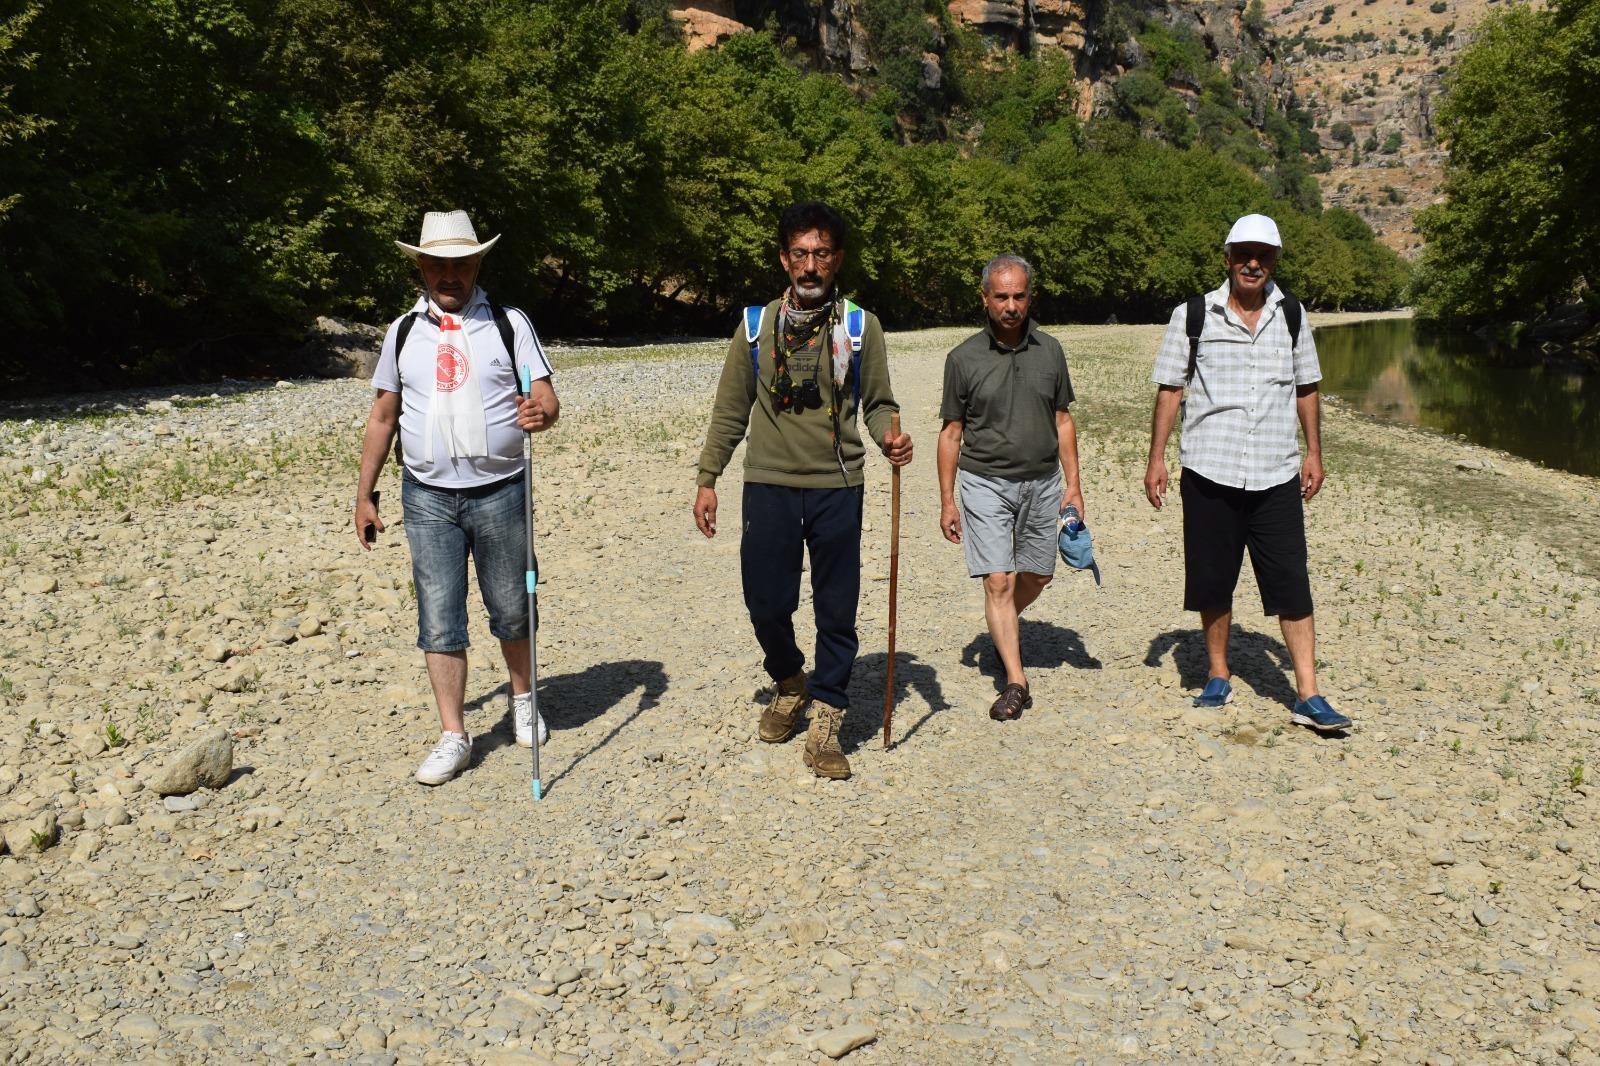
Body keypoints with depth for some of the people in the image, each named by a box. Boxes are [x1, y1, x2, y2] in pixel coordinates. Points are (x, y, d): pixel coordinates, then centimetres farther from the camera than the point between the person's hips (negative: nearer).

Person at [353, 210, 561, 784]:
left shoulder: (510, 324, 2)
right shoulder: (403, 332, 8)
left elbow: (546, 398, -5)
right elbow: (382, 418, 13)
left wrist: (543, 413, -30)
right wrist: (364, 495, 11)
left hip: (500, 493, -1)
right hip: (428, 497, 2)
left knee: (512, 610, 9)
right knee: (439, 618, 0)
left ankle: (523, 697, 35)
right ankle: (453, 737, 9)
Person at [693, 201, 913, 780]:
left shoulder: (860, 326, 5)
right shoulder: (756, 325, 7)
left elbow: (877, 403, 8)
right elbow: (730, 411, 10)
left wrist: (889, 436, -14)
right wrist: (707, 478, 7)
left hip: (837, 487, 0)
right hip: (769, 485, 1)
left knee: (836, 612, 2)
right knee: (766, 603, 2)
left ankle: (825, 721, 16)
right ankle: (789, 684, 31)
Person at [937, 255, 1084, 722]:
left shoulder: (1049, 351, 4)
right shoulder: (964, 358, -5)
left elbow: (1062, 420, 10)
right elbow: (951, 432, 0)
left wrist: (1073, 484, 4)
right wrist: (947, 500, -3)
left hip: (1042, 481, 4)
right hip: (986, 483, -3)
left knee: (1037, 576, 14)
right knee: (999, 582, -9)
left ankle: (1003, 629, 43)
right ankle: (1015, 681, -4)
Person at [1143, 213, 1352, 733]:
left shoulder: (1291, 315, 9)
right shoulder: (1193, 317, 1)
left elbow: (1307, 388, 17)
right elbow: (1169, 389, 4)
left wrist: (1314, 453, 12)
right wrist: (1156, 459, 0)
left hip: (1277, 476, 1)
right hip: (1209, 474, -1)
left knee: (1292, 586, -2)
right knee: (1213, 582, 8)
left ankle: (1308, 697, 4)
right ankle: (1218, 677, 26)